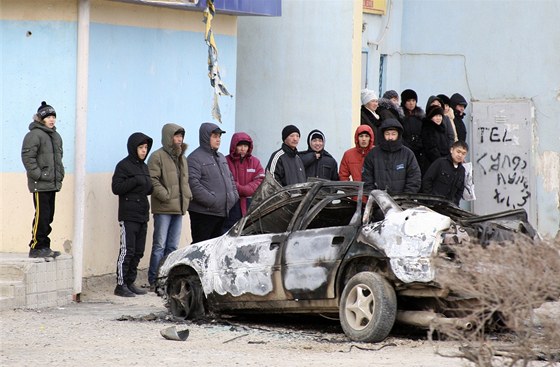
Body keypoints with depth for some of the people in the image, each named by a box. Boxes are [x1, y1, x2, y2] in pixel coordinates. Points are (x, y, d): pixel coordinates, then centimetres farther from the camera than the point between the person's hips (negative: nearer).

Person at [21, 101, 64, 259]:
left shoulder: (56, 136, 18)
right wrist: (38, 175, -18)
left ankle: (44, 247, 15)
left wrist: (60, 175, 16)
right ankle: (36, 247, -6)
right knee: (41, 216, -10)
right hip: (40, 185, -9)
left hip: (53, 184, 9)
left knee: (48, 216, 10)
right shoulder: (34, 135, -9)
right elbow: (27, 157, -15)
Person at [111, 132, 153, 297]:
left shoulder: (144, 166, 18)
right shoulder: (124, 166, -5)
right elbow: (116, 188, -12)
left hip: (142, 215, 8)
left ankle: (130, 282, 14)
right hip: (128, 216, -8)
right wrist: (135, 181, -20)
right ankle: (121, 285, -7)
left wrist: (147, 185, 1)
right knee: (127, 250, -10)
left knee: (139, 251, 7)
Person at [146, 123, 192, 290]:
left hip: (178, 208, 8)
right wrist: (165, 196, -19)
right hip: (163, 209, -8)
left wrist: (187, 196, 11)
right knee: (160, 245, -7)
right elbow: (153, 180, -13)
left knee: (173, 246, 10)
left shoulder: (182, 158, 20)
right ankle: (154, 281, -5)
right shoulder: (158, 156, -6)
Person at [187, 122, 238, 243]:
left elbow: (230, 178, 28)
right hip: (203, 213, -8)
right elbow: (193, 183, -19)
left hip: (223, 213, 8)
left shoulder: (221, 157, 20)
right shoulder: (195, 158, -9)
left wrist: (234, 196, 10)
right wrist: (212, 201, -21)